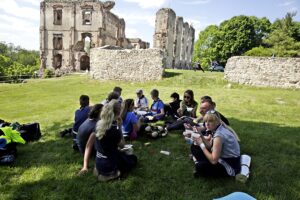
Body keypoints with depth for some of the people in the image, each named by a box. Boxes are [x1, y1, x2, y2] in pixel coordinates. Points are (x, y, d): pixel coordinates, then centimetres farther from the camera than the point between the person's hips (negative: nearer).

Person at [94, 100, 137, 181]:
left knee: (127, 155, 33)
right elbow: (122, 145, -10)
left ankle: (102, 171, 15)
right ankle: (112, 173, 2)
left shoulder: (99, 124, -7)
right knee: (134, 159, 22)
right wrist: (119, 127, -14)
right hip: (109, 165, -7)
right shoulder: (115, 130, -28)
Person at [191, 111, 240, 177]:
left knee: (199, 166, -29)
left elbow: (213, 160, -29)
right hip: (223, 158, 9)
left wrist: (201, 144, -23)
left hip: (231, 166, -9)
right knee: (194, 147, 3)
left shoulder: (219, 135, -29)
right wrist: (201, 136, -12)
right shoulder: (216, 130, -1)